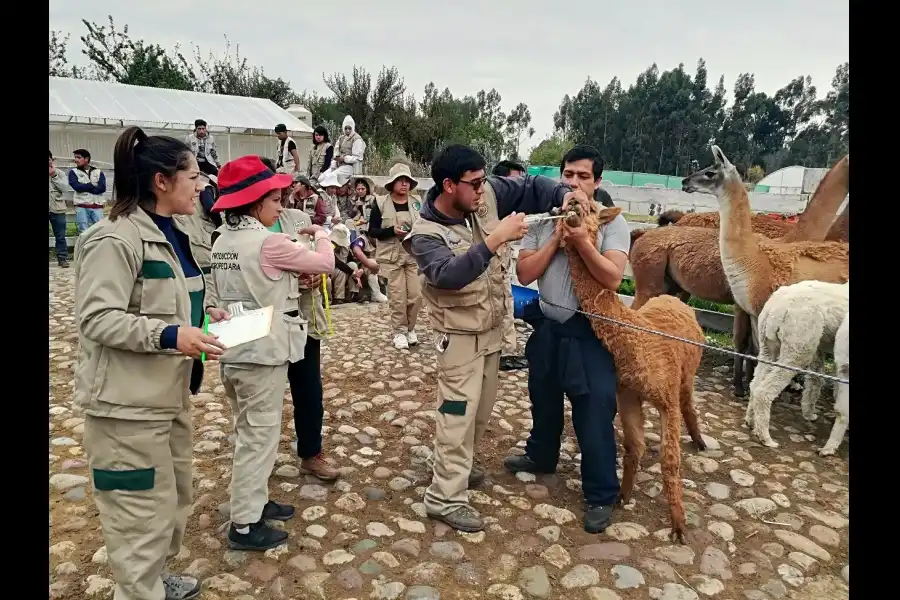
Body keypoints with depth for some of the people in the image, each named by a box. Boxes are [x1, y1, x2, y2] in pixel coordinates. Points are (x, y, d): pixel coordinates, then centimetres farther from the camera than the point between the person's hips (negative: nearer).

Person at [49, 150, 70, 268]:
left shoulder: (58, 173, 6)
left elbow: (65, 188, -5)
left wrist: (54, 176, -12)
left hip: (57, 209, 0)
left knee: (60, 236, 5)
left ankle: (62, 258, 11)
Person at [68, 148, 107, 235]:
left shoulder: (98, 172, 9)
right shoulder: (73, 172, 8)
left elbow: (102, 188, -5)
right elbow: (77, 186, -9)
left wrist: (84, 188, -6)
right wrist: (92, 185, -3)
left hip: (97, 206, 1)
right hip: (81, 206, 0)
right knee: (83, 232, -1)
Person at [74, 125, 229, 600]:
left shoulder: (170, 235, 12)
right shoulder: (115, 239, -18)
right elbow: (96, 318, -23)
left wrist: (202, 315, 6)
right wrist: (170, 335, -31)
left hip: (169, 392, 10)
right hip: (128, 401, -10)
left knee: (175, 495, 22)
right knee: (144, 511, 1)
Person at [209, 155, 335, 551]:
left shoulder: (223, 240, 7)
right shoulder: (268, 242, -18)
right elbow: (325, 263, -9)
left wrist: (293, 277, 9)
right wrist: (322, 236, 10)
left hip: (233, 352, 9)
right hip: (263, 354, -9)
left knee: (250, 432, 21)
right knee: (259, 436, 3)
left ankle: (253, 501, 35)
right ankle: (244, 525, 13)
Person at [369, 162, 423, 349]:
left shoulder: (416, 203, 7)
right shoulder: (381, 203, -3)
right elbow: (372, 231, -5)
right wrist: (392, 231, -20)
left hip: (414, 255, 3)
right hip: (391, 256, -3)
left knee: (416, 295, 1)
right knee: (397, 297, -2)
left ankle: (410, 329, 22)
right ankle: (399, 332, 15)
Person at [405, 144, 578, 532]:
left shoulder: (486, 195, -7)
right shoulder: (426, 234, -23)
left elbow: (529, 188, 2)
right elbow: (448, 275, -39)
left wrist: (564, 195, -17)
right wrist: (493, 240, -45)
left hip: (491, 328, 7)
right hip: (460, 335, -7)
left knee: (482, 408, 20)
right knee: (458, 413, -4)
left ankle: (457, 465, 40)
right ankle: (444, 498, 7)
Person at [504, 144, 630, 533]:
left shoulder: (612, 222, -8)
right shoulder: (543, 220, 1)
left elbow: (613, 279, -19)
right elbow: (524, 273, -7)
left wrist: (581, 239, -27)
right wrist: (558, 238, -15)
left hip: (589, 331, -4)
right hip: (548, 327, 4)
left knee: (594, 411, 0)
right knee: (544, 400, 23)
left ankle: (601, 495, 17)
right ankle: (540, 456, 48)